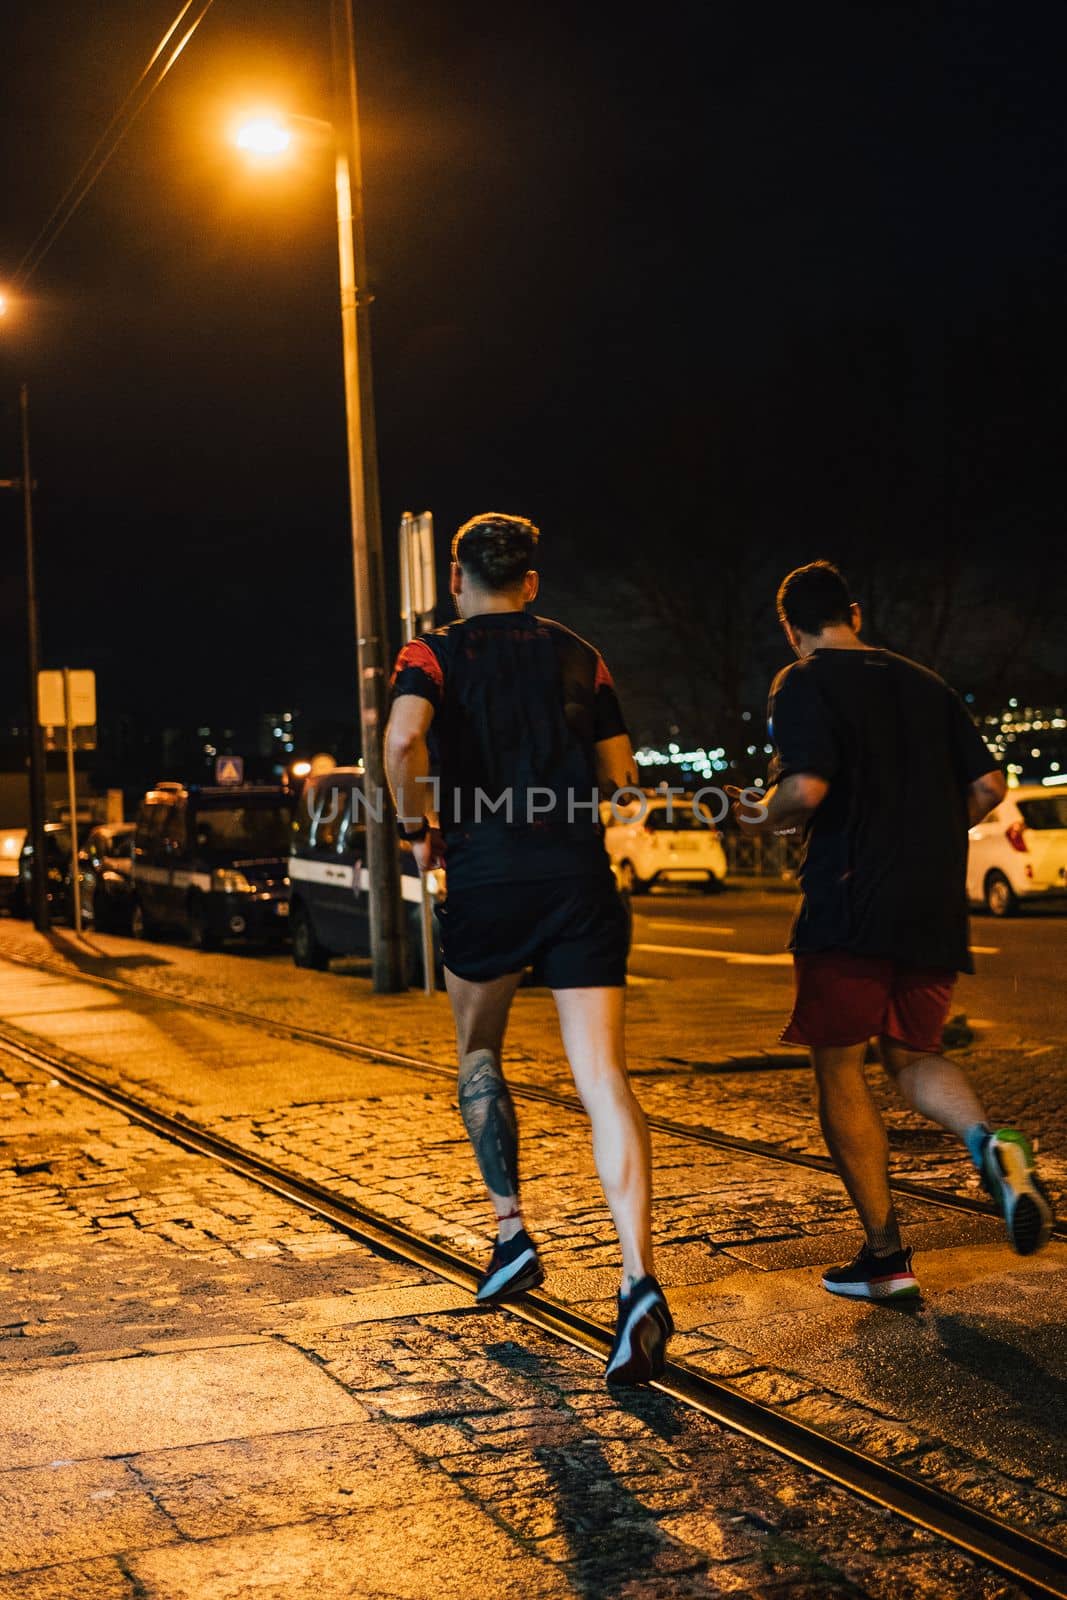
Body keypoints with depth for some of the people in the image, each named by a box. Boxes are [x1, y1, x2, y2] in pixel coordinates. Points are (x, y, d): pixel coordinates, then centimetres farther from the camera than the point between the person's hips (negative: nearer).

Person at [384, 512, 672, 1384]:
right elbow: (621, 775, 14)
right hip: (581, 877, 2)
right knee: (604, 1078, -6)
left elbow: (404, 738, -16)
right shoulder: (579, 657, 14)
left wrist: (420, 827, -2)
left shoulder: (435, 653, 5)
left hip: (486, 875, -1)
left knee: (479, 1055, 23)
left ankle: (512, 1234, 22)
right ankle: (639, 1279, -18)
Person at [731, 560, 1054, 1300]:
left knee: (840, 1068, 6)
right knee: (913, 1053, 19)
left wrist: (762, 818, 2)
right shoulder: (924, 683, 15)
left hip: (852, 904, -6)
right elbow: (989, 785, 11)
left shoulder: (805, 684, -3)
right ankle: (991, 1139, -13)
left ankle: (887, 1257, 7)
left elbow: (806, 788, -18)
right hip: (935, 907, 6)